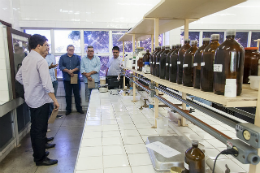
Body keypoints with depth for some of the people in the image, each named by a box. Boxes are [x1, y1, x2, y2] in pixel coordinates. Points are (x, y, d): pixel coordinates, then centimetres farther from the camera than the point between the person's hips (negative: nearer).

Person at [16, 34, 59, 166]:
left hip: (31, 99, 9)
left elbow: (18, 77, 18)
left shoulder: (26, 59, 9)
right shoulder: (40, 60, -19)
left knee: (35, 128, 18)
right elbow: (46, 83, -25)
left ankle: (38, 153, 33)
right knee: (40, 129, 2)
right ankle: (40, 159, 15)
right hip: (40, 100, -9)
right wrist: (55, 100, -19)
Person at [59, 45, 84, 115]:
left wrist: (72, 70, -16)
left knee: (77, 94, 5)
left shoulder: (77, 57, 9)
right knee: (68, 95, 7)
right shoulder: (62, 57, 9)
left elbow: (79, 66, -4)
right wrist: (68, 71, -16)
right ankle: (68, 109, 17)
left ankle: (79, 108, 15)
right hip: (67, 79, 1)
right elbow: (61, 67, -3)